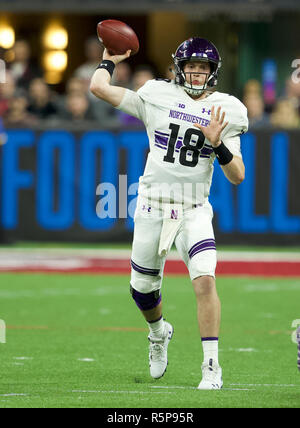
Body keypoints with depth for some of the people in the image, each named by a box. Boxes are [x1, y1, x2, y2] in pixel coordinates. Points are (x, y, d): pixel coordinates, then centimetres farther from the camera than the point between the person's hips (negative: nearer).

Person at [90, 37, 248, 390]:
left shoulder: (224, 111, 1)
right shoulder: (156, 97, 1)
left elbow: (237, 176, -3)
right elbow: (99, 87, -2)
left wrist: (218, 144, -19)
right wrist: (109, 60, 13)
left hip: (194, 211, -1)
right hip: (152, 206, 1)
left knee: (205, 280, -22)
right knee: (143, 288, 12)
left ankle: (211, 367, -14)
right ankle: (159, 333, 46)